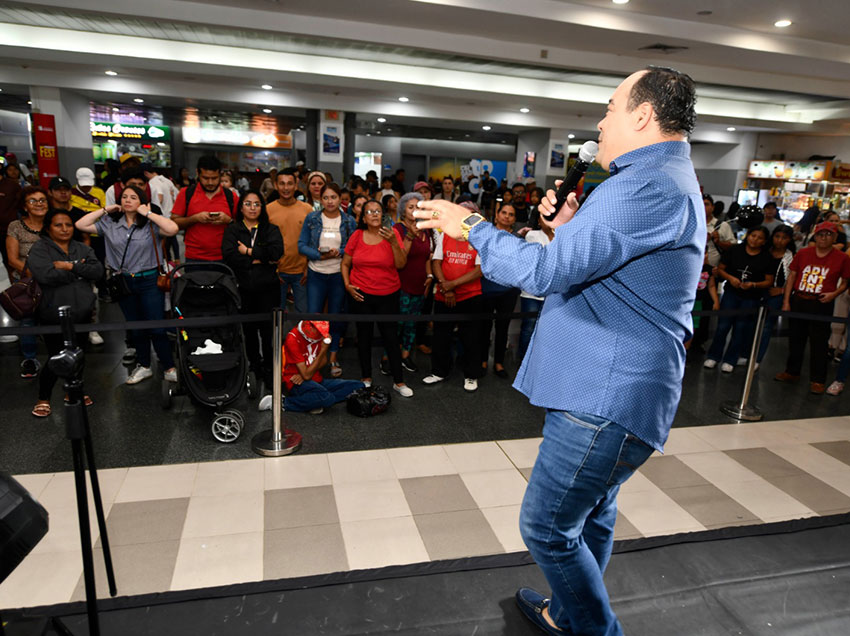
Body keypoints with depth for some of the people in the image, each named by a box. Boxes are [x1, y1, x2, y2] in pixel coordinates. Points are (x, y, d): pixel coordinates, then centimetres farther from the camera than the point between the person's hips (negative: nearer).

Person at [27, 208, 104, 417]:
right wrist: (79, 270, -11)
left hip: (82, 313, 5)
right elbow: (46, 275, -21)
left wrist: (71, 266, -15)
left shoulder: (82, 249, 11)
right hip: (54, 315, -5)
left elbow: (98, 271, -4)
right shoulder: (39, 249, -4)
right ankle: (43, 399, 20)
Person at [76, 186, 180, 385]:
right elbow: (80, 225, 5)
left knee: (157, 328, -4)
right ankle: (143, 366, 28)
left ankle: (170, 369, 7)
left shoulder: (150, 224, -4)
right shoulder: (110, 223, 8)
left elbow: (172, 229, -21)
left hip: (148, 280, -4)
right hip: (123, 282, 4)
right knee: (135, 328, 15)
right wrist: (105, 210, 3)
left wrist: (148, 213, -13)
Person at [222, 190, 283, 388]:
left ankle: (269, 368, 7)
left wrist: (249, 251, -7)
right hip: (243, 288, 1)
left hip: (268, 287, -1)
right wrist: (260, 259, -10)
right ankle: (254, 366, 21)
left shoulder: (271, 229, 11)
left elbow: (277, 251, -9)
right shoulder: (232, 230, 10)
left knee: (268, 328, -5)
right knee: (248, 329, 5)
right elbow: (229, 256, -8)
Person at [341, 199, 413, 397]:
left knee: (391, 336, 1)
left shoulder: (392, 234, -5)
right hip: (361, 294, 1)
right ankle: (366, 378, 27)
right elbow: (345, 263, 9)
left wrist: (393, 242, -24)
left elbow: (401, 264, -12)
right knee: (364, 335, 12)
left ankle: (399, 382, 13)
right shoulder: (357, 236, -1)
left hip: (388, 295, -1)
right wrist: (347, 285, -3)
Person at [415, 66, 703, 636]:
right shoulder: (671, 184, 17)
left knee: (546, 527, 3)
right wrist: (572, 229, 8)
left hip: (607, 398, -11)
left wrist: (470, 226, -13)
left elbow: (546, 271, -26)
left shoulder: (648, 187, -20)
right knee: (593, 514, 25)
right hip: (612, 390, 11)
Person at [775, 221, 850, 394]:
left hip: (822, 304, -3)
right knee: (795, 339, 13)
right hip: (798, 301, 3)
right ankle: (792, 372, 28)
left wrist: (835, 293, -14)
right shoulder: (803, 253, 4)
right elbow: (792, 276, 6)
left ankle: (818, 380, 12)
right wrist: (786, 301, 1)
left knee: (819, 342, 1)